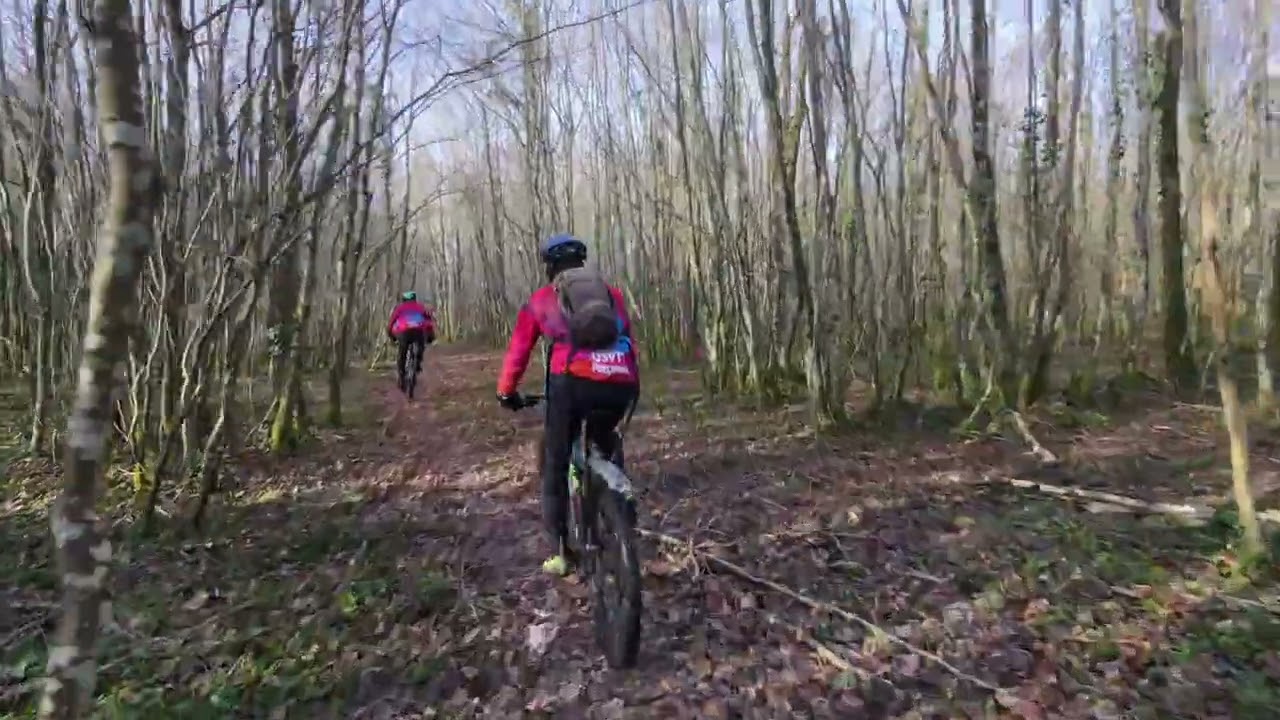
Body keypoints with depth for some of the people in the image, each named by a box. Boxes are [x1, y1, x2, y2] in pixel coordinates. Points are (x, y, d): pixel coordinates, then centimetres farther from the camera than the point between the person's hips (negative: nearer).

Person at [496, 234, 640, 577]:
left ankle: (559, 553, 17)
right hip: (623, 384, 3)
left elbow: (518, 350, 24)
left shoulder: (541, 298, 21)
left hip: (573, 382, -2)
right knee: (605, 440, 35)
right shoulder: (612, 293, 27)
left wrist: (506, 392, 37)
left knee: (555, 467, 17)